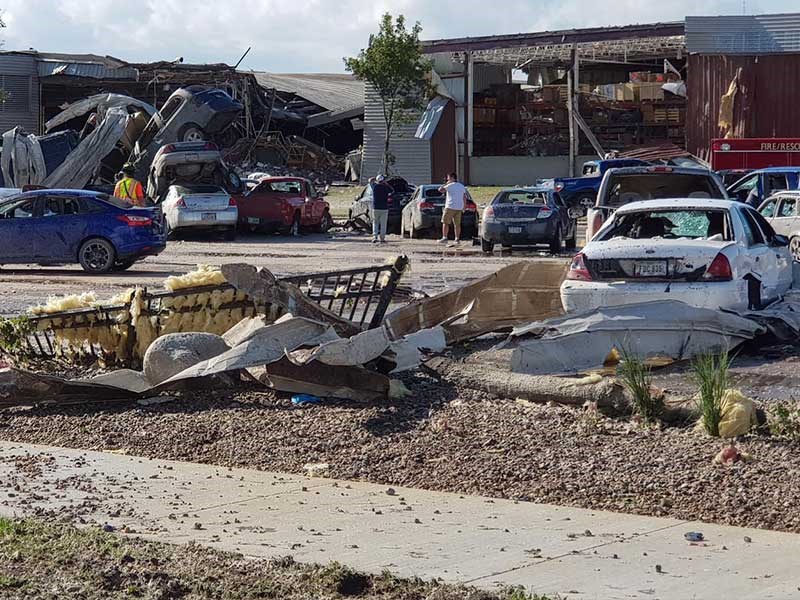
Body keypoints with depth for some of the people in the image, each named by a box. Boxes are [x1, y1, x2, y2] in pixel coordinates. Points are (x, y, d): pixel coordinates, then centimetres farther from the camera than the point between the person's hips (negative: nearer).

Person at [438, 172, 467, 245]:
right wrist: (464, 208, 17)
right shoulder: (462, 186, 13)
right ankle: (457, 239, 4)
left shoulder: (450, 185, -9)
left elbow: (440, 190, -7)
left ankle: (444, 238, -7)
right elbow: (464, 198, 14)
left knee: (445, 223, -1)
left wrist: (446, 184, 4)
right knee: (457, 224, 7)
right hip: (459, 208, 7)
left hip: (450, 207, -6)